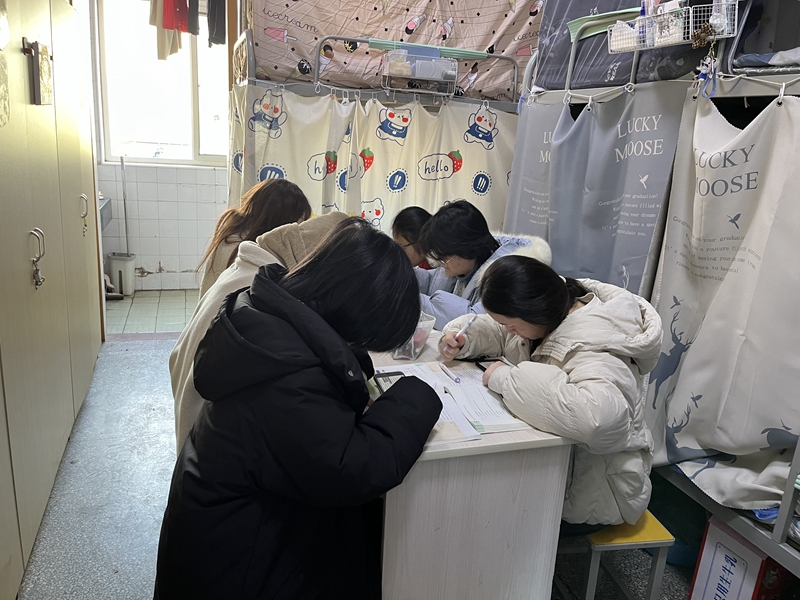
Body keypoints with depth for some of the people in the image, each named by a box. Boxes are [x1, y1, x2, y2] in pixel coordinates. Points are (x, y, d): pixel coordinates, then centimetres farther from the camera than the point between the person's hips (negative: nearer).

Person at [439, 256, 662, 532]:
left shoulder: (595, 352, -33)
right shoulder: (553, 309, -7)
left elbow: (596, 417, -52)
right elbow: (498, 331, 9)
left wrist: (506, 379, -40)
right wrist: (462, 339, -13)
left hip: (590, 490, -8)